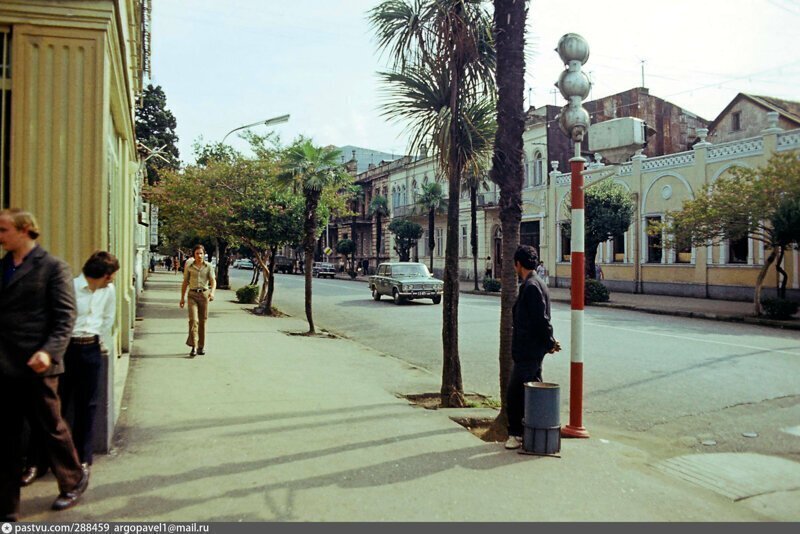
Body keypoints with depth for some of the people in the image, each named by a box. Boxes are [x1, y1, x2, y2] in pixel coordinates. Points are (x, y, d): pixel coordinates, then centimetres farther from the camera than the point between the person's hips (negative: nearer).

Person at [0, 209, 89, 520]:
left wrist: (49, 351, -23)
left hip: (35, 366, -5)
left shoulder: (52, 267, -6)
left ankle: (74, 481, 32)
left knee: (51, 429, 9)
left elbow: (65, 317, -10)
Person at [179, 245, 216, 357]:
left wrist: (212, 292, -24)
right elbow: (185, 282, 10)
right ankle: (193, 347, -15)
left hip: (204, 294, 1)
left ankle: (201, 346, 18)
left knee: (203, 321, 7)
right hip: (192, 294, -1)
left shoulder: (208, 266, 2)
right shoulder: (189, 266, 4)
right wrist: (182, 298, 9)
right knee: (193, 319, -14)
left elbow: (213, 281, -4)